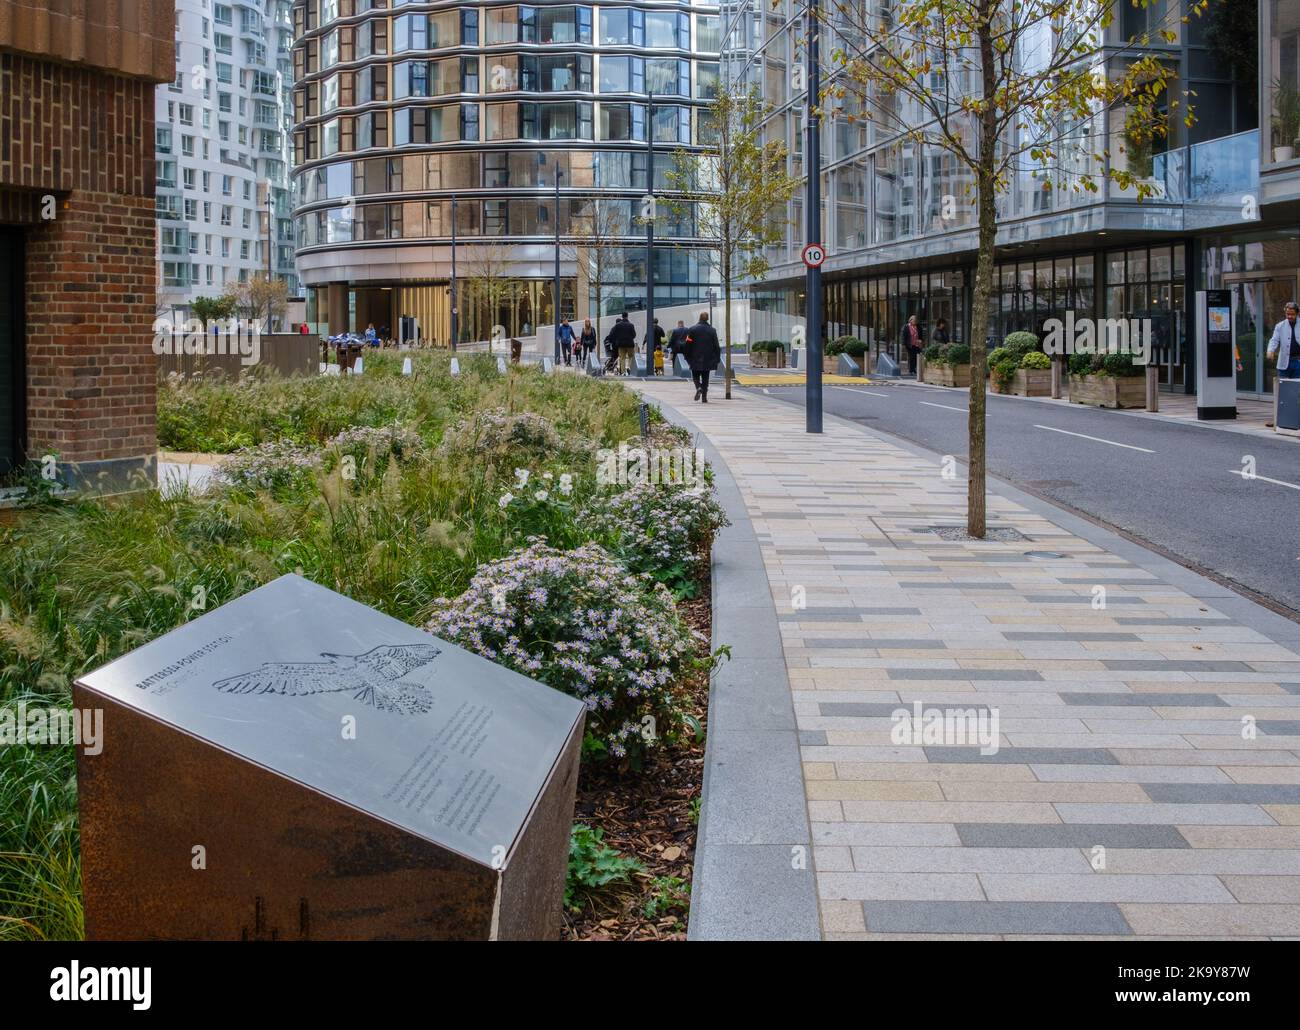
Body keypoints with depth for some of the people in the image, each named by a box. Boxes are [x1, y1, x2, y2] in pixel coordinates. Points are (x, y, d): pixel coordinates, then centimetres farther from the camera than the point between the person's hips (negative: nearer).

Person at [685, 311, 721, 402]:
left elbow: (688, 344, -5)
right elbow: (716, 346, 0)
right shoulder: (712, 330, -1)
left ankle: (698, 387, -19)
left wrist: (687, 357, 5)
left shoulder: (692, 329, -5)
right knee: (705, 378, 8)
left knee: (695, 375, 11)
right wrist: (717, 359, 7)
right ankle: (704, 397, 5)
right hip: (708, 360, 1)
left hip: (695, 359, -1)